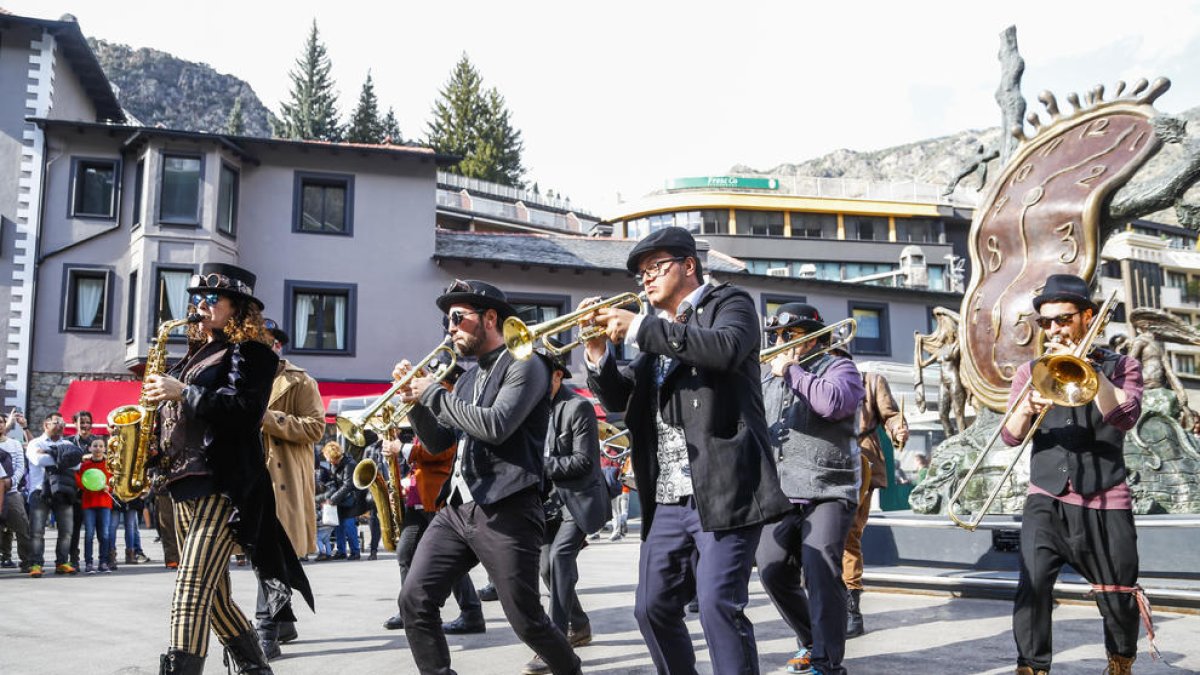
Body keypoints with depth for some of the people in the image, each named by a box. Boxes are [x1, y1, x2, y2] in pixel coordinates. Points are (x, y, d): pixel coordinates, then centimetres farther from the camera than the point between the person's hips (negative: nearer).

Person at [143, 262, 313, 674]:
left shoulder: (250, 351, -2)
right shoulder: (196, 353, 22)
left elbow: (244, 408, -17)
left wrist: (183, 393, -17)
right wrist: (161, 397, 5)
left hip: (223, 485, -9)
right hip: (184, 483, 9)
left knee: (191, 591, -18)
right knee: (212, 597, 12)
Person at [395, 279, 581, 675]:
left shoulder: (523, 366, -4)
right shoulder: (468, 378, 19)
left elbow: (496, 426, -20)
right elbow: (438, 443, 21)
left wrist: (434, 395, -10)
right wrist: (414, 399, 5)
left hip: (505, 511, -7)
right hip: (456, 508, 7)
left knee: (526, 620, 0)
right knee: (415, 601, -5)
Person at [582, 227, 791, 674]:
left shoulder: (729, 303, 3)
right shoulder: (657, 334, 21)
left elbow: (725, 348, -20)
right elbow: (618, 399, 17)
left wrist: (638, 328, -19)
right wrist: (599, 351, -2)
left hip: (722, 490, -7)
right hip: (667, 499, 7)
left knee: (718, 603, -14)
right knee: (653, 608, 9)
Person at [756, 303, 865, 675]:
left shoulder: (837, 367, 1)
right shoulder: (772, 377, 21)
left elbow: (833, 403, -20)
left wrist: (791, 370, -11)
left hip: (827, 493, -6)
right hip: (781, 493, 6)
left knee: (820, 572, -16)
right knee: (772, 570, 2)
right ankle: (812, 640, 23)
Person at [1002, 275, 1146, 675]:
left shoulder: (1120, 367, 6)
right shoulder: (1031, 372, 10)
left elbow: (1125, 416, -14)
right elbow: (1010, 437, -2)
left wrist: (1087, 367, -18)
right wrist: (1026, 408, -21)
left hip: (1105, 504, 0)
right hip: (1047, 501, 1)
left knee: (1119, 601, 8)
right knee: (1033, 585, -20)